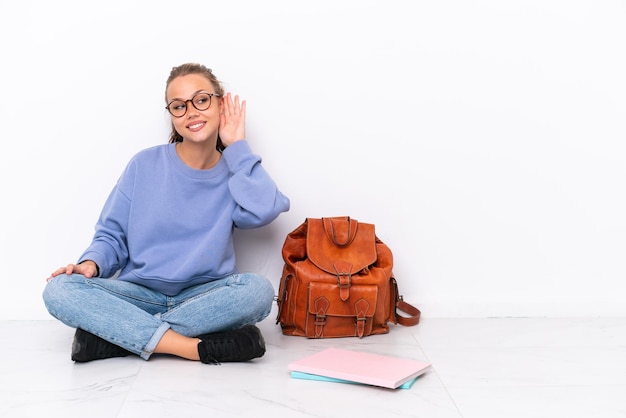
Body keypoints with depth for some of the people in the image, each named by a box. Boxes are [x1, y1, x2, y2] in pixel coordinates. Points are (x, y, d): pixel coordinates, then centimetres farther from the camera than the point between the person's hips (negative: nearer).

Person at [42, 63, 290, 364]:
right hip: (140, 294, 0)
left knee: (258, 290, -33)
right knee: (59, 290, -25)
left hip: (205, 295, 0)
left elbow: (263, 210, -20)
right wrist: (91, 264, -16)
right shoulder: (145, 166, 2)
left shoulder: (233, 172, 2)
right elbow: (112, 235, 6)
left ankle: (111, 333, -26)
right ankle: (199, 347, -33)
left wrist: (237, 145, -9)